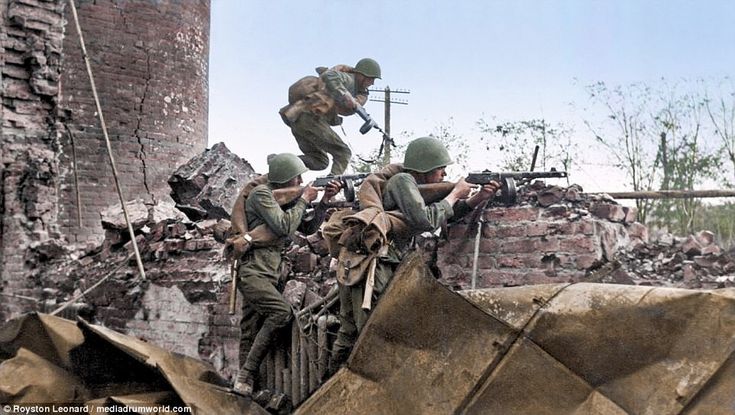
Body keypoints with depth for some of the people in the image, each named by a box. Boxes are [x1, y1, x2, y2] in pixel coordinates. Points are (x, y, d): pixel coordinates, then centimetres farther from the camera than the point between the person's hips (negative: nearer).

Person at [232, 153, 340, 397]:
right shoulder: (262, 194, -9)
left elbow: (308, 228, 19)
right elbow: (283, 227, -18)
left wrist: (325, 200, 8)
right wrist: (304, 199, -7)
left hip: (268, 275, 9)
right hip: (252, 272, -9)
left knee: (251, 334, 8)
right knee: (281, 312, -25)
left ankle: (244, 383, 11)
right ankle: (246, 376, -18)